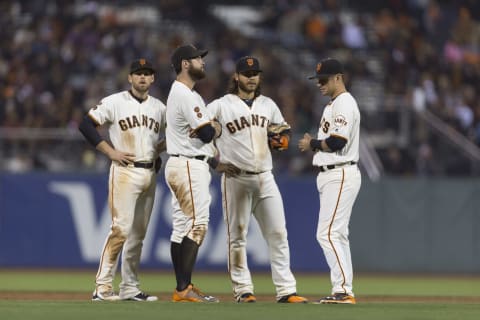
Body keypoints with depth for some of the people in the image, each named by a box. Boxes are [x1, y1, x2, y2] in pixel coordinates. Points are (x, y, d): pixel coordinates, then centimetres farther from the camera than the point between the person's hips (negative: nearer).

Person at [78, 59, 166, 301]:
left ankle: (130, 288, 14)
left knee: (139, 233, 8)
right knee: (121, 228, -15)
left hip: (150, 172, 6)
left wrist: (159, 149, 5)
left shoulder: (160, 108, 14)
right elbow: (86, 125, -6)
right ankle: (103, 286, -13)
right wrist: (111, 152, -10)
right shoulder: (115, 102, -3)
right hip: (125, 172, -6)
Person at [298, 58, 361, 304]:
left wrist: (312, 144, -9)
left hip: (341, 175, -11)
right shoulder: (333, 104, 20)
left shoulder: (344, 103, -13)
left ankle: (343, 289, -18)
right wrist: (313, 144, 5)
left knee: (328, 233, -16)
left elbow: (337, 141, -23)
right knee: (337, 234, 11)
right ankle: (343, 292, 14)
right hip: (330, 175, 11)